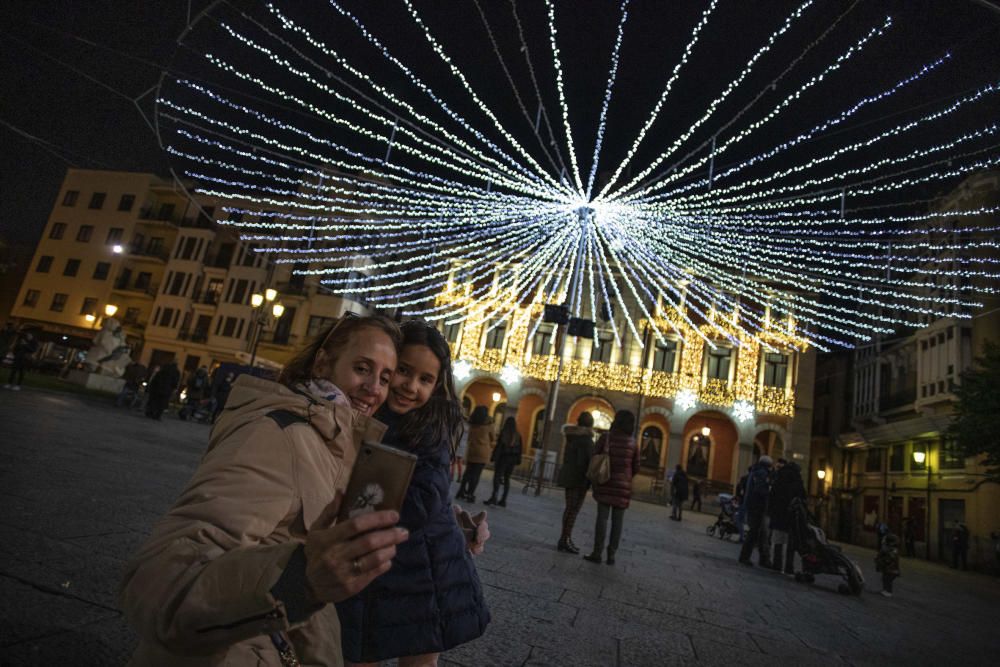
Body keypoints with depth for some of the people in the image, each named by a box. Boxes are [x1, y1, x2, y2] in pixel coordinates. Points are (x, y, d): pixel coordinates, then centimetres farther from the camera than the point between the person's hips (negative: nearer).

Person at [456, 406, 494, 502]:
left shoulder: (472, 423, 6)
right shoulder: (488, 424, -3)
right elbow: (493, 439, 6)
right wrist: (489, 446, 20)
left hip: (471, 451, 3)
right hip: (483, 453, -3)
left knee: (468, 473, 14)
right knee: (476, 474, -1)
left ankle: (461, 492, 12)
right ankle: (470, 494, -3)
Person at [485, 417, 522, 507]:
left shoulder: (503, 432, -7)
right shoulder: (518, 436, 5)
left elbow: (498, 446, -11)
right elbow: (519, 449, 7)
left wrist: (493, 458, -9)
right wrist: (517, 461, 13)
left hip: (502, 458, -5)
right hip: (512, 459, 5)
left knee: (497, 477, -6)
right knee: (507, 479, 11)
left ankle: (494, 497, -21)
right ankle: (503, 500, 12)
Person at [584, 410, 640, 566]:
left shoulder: (606, 437, -3)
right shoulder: (632, 442, 3)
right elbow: (636, 467, 6)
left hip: (606, 482, -2)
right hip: (623, 485, 2)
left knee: (602, 517, -1)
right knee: (618, 520, 5)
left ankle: (597, 553, -1)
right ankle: (611, 554, 6)